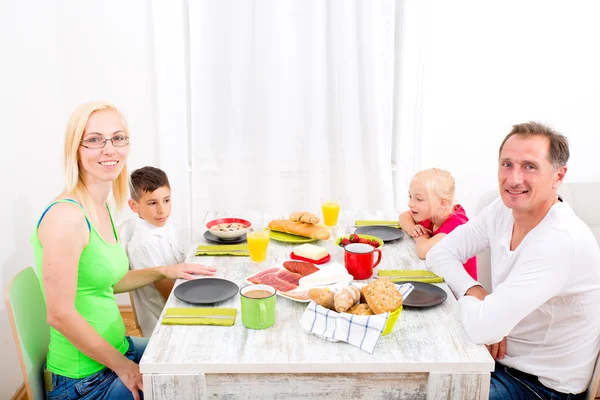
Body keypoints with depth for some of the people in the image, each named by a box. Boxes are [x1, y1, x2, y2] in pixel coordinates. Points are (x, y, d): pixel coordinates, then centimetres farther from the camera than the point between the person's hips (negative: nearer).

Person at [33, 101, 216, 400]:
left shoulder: (101, 208, 4)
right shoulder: (66, 216, -24)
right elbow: (60, 314, -23)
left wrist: (164, 271, 6)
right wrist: (122, 365, -15)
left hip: (117, 348, 8)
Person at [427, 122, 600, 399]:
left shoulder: (562, 241, -30)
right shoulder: (503, 211, -6)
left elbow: (484, 328, -34)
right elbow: (440, 253, 1)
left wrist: (468, 299, -12)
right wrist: (476, 293, -15)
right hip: (502, 355, 6)